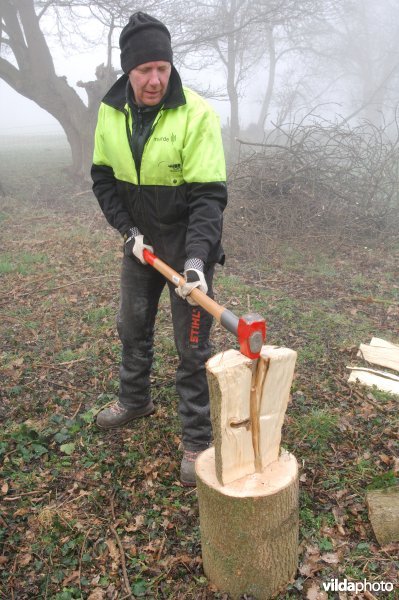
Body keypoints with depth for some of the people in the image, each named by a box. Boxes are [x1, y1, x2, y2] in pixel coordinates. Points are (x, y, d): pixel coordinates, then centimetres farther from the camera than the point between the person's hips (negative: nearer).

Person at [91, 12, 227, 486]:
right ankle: (135, 400, 45)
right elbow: (103, 178, 4)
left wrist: (196, 257, -33)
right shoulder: (110, 111, -3)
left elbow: (209, 194, -21)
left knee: (192, 345, -1)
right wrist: (128, 230, -7)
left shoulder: (197, 114, -19)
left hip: (188, 242, -5)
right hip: (139, 239, 6)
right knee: (132, 325, 20)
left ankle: (197, 440, 16)